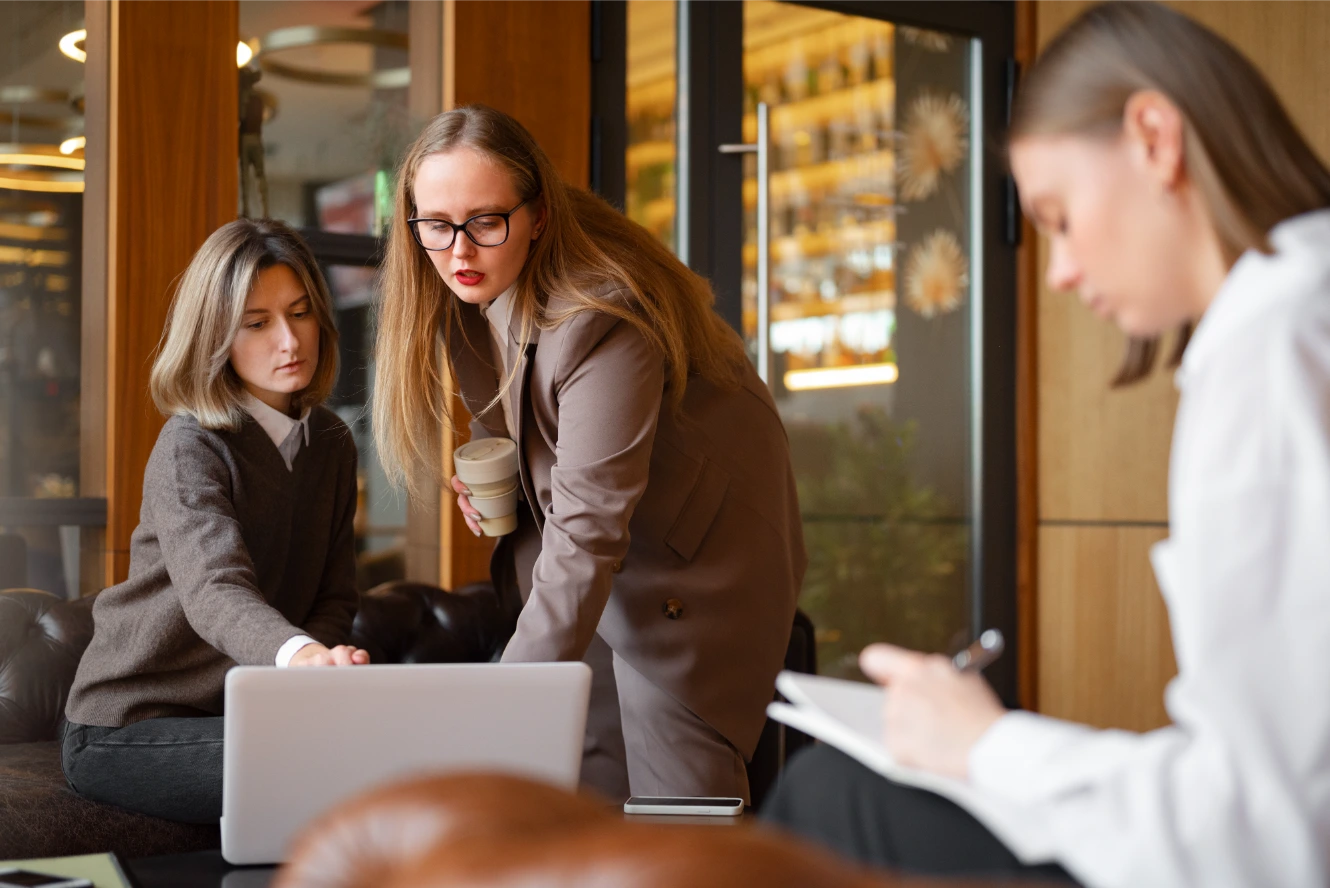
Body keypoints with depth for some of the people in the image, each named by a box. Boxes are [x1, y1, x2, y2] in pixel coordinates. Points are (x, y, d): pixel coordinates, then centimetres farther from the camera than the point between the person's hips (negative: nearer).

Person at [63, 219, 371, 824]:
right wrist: (300, 655, -56)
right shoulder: (190, 447, -17)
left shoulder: (332, 445, 6)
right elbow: (216, 589, -35)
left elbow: (335, 595, 7)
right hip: (127, 725, -6)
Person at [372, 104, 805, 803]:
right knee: (580, 783, 7)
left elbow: (587, 536, -37)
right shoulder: (462, 288, -8)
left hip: (697, 542, -7)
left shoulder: (601, 319, -32)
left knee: (675, 791, -9)